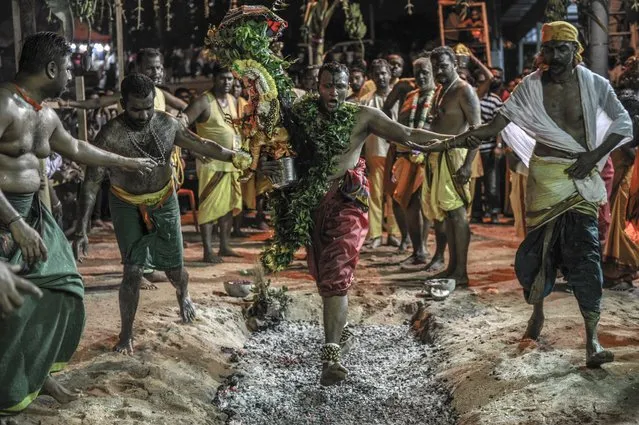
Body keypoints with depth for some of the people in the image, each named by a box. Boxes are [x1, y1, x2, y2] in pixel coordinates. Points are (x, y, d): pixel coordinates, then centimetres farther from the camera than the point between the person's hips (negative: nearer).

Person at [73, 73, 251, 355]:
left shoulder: (167, 124, -12)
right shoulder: (110, 136, -23)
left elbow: (200, 145, 3)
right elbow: (91, 184, -22)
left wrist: (232, 156, -7)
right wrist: (82, 229, -27)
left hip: (164, 203, 3)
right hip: (128, 207, -3)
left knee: (174, 269, 9)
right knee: (133, 271, -9)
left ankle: (183, 295, 48)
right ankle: (126, 334, 12)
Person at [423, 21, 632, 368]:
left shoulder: (594, 84, -2)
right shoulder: (531, 86, 0)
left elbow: (624, 122, 2)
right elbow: (498, 123, -5)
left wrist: (595, 156, -10)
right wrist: (454, 141, -19)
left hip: (581, 175, -1)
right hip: (545, 173, 1)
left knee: (584, 252, -8)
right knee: (539, 244, 3)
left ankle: (592, 337, -6)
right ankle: (537, 311, 29)